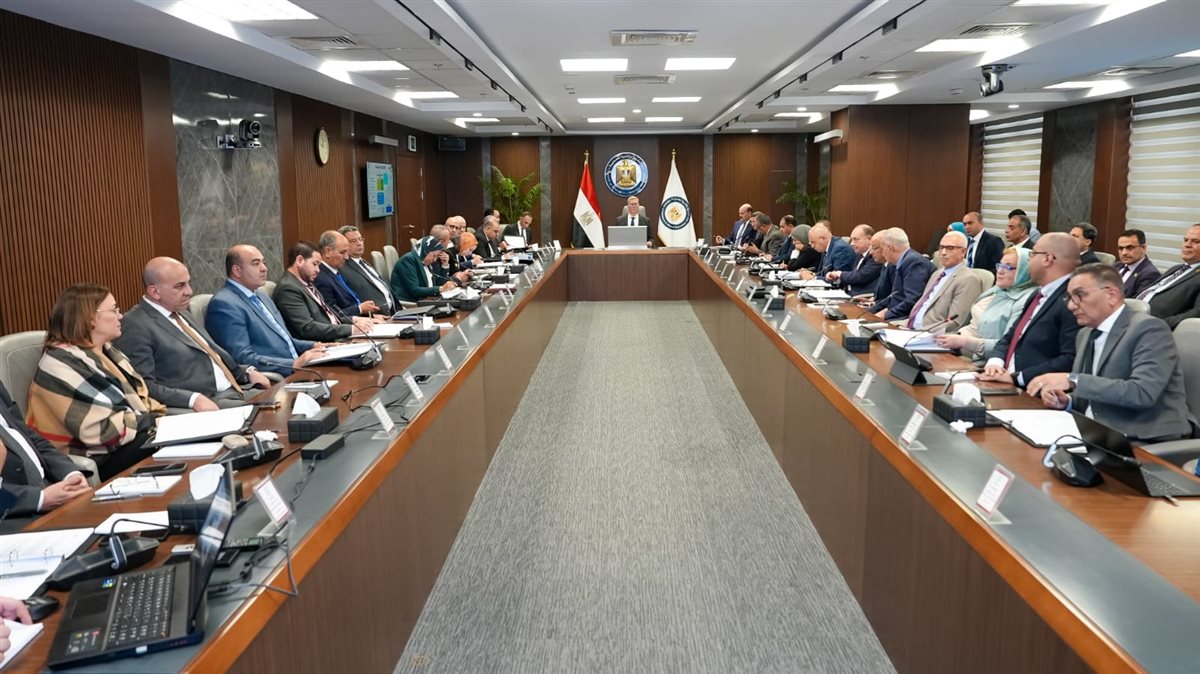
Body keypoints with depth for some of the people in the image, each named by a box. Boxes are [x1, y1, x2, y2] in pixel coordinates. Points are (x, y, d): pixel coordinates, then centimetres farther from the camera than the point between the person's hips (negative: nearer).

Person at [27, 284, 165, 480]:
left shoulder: (104, 350, 10)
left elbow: (136, 397, 15)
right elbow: (100, 431, -23)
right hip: (98, 461, -9)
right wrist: (152, 421, -17)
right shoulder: (63, 363, -17)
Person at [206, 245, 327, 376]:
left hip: (295, 372, 9)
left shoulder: (261, 298, 20)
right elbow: (243, 358, -18)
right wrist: (294, 364, -24)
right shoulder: (224, 304, -9)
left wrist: (314, 346, 8)